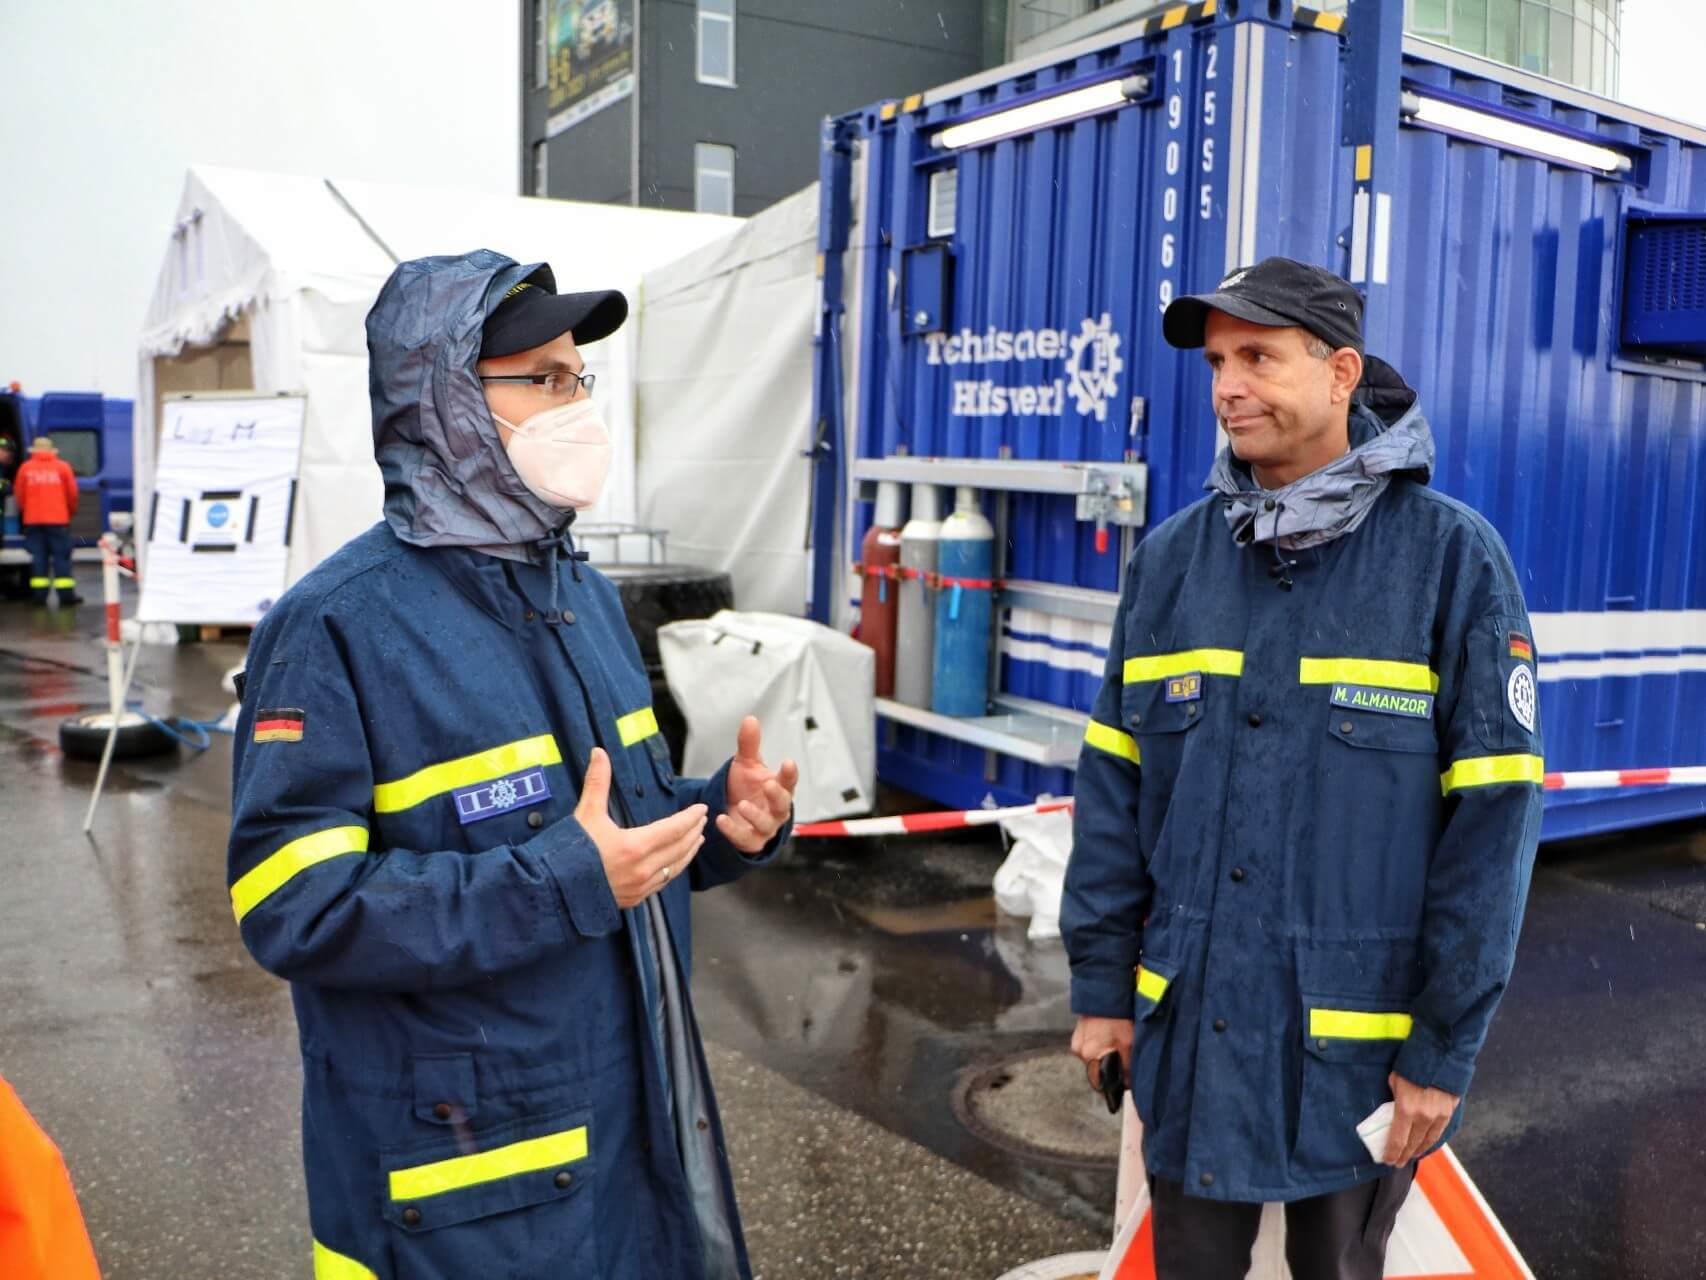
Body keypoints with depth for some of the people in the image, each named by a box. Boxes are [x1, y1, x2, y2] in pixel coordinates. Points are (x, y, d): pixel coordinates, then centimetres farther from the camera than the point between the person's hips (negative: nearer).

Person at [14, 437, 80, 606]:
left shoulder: (26, 468, 4)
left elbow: (20, 495, 7)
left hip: (32, 520, 2)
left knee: (38, 557, 6)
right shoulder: (63, 467, 0)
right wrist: (71, 513, 18)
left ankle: (39, 594, 3)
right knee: (61, 556, 0)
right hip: (58, 518, -2)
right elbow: (72, 493, 2)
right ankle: (66, 593, -3)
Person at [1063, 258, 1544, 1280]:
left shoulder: (1453, 557, -10)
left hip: (1356, 1040, -3)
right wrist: (1102, 984, 3)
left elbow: (1492, 817, -10)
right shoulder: (1173, 556, 1)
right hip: (1186, 1024, 3)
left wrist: (1446, 1046, -10)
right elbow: (1114, 784, 4)